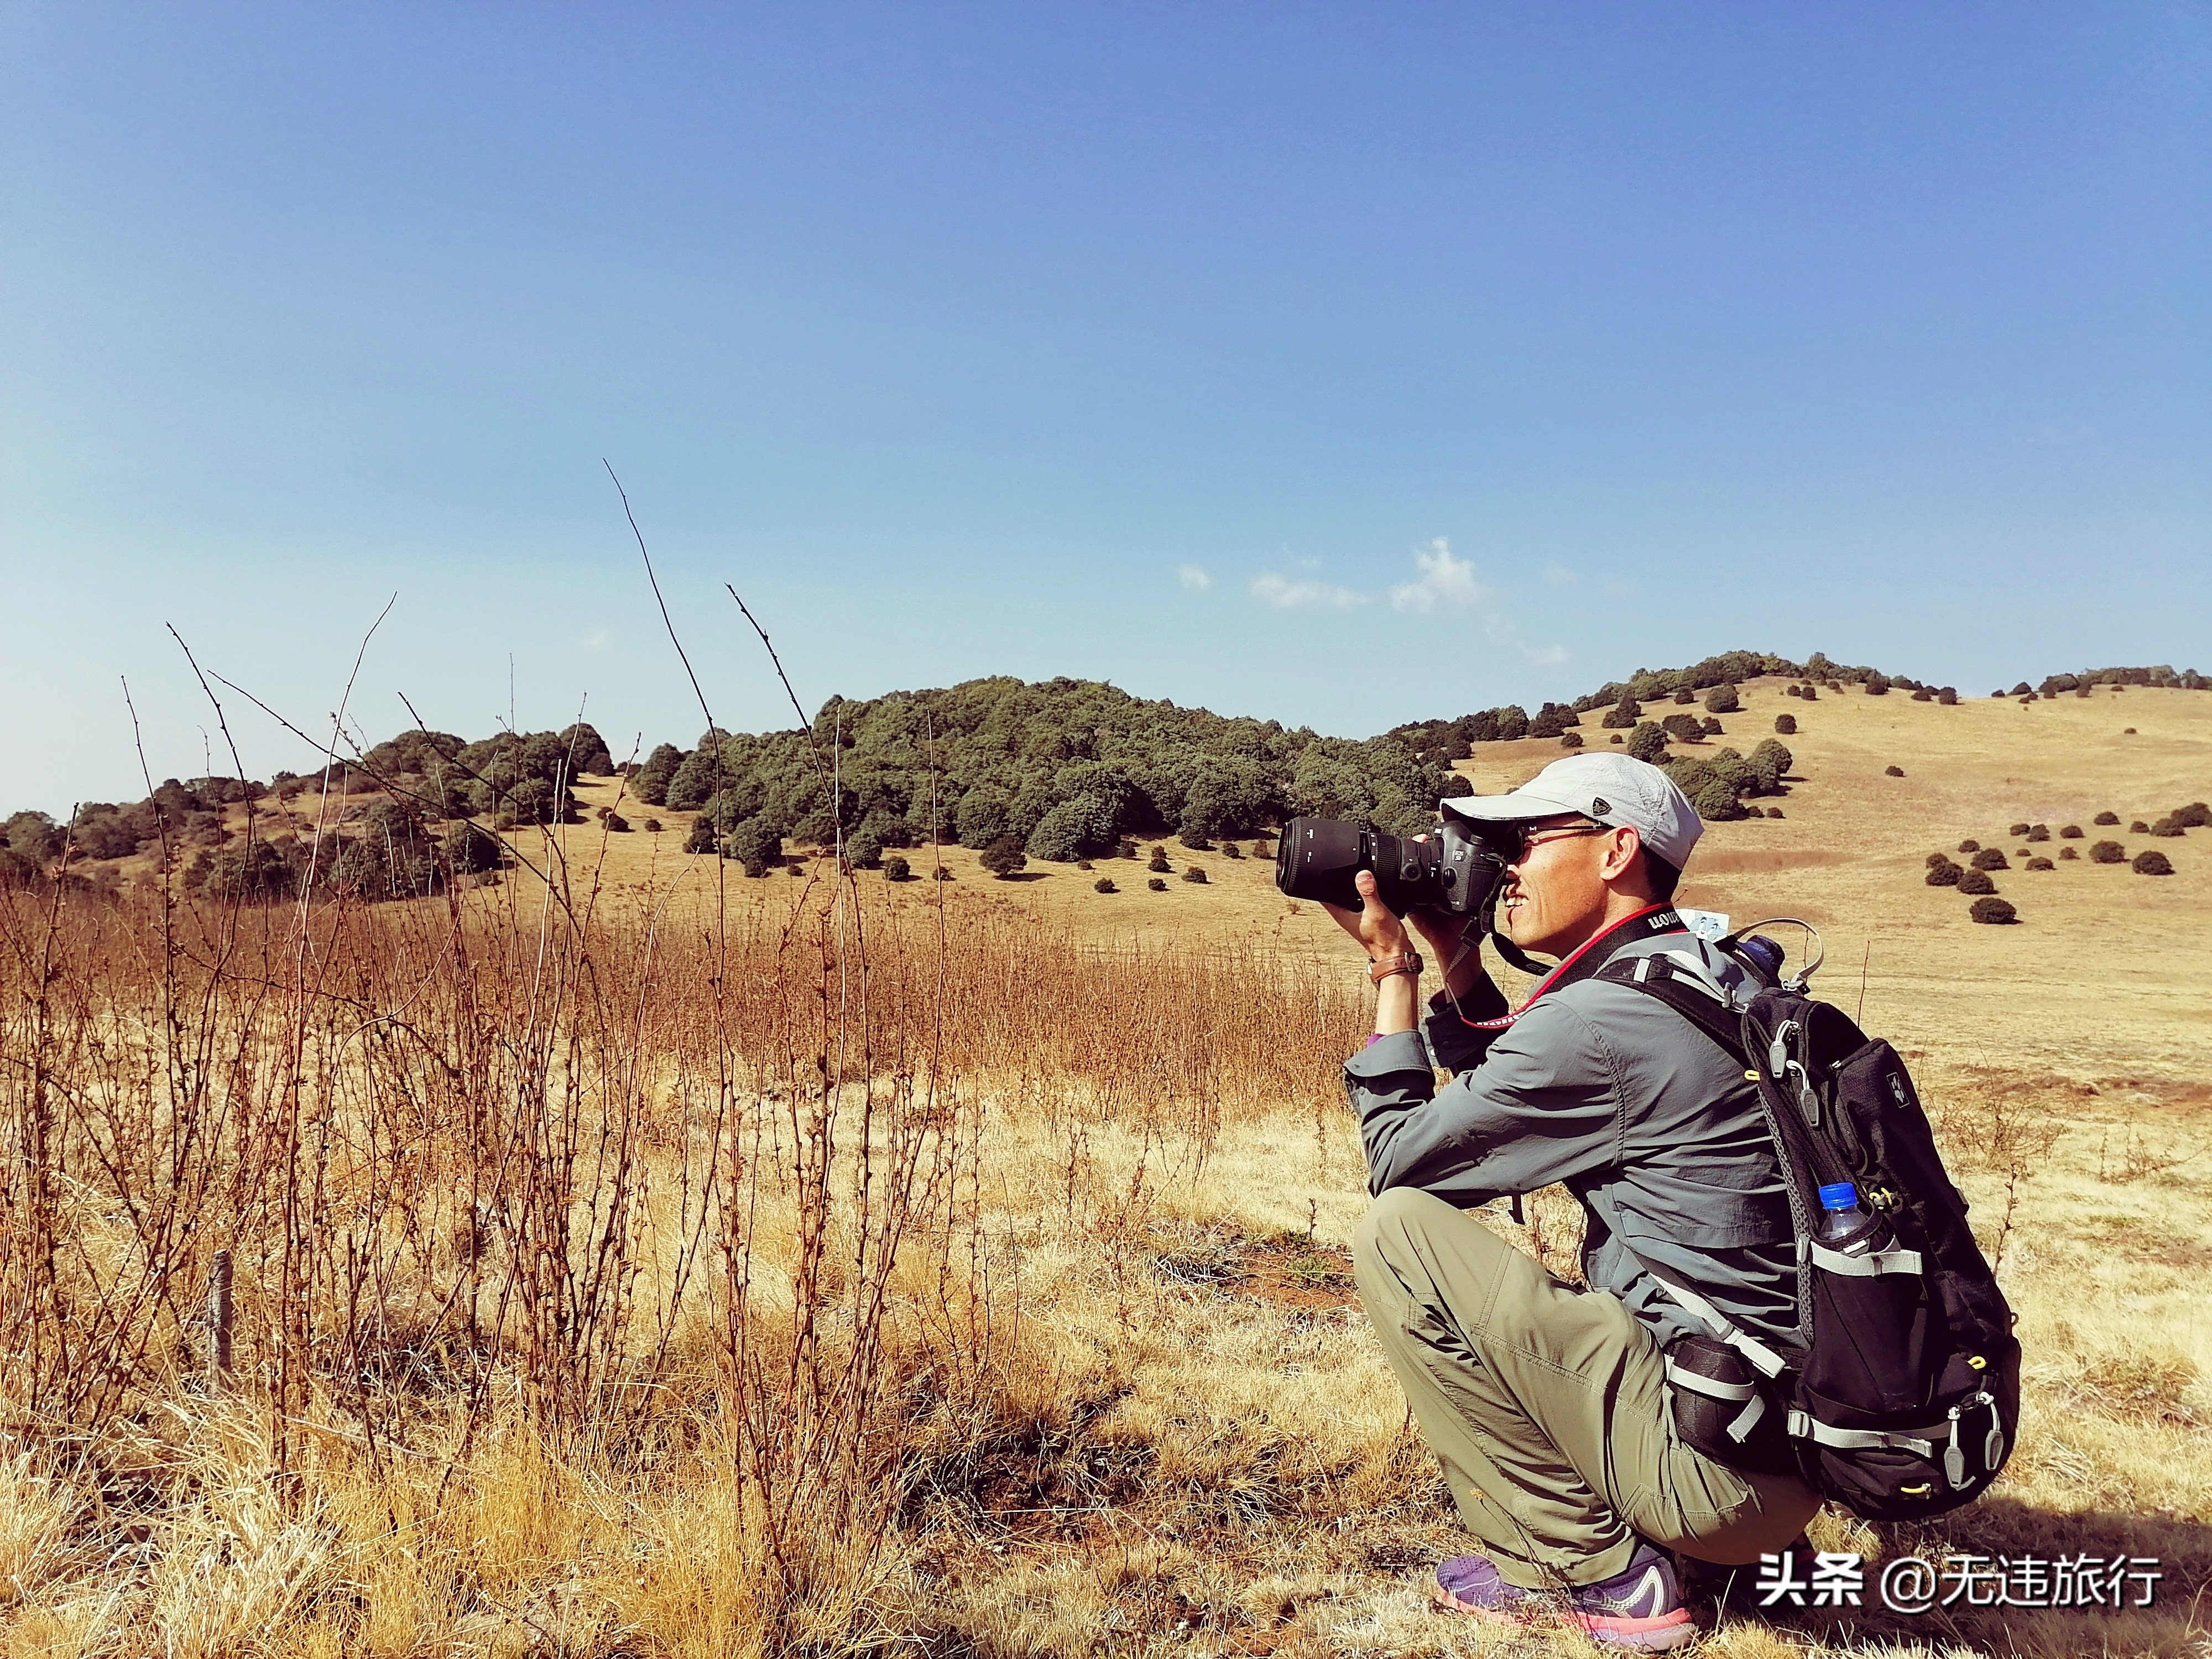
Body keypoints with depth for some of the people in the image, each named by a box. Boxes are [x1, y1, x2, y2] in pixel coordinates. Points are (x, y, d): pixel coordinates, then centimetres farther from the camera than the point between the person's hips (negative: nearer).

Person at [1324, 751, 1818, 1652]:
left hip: (1717, 1463, -10)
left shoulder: (1593, 1021, -19)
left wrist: (1393, 973, 0)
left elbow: (1399, 1161, -7)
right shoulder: (1718, 977, 10)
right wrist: (1456, 960, 13)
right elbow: (1506, 1103, 22)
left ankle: (1594, 1571, 0)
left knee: (1398, 1231, -10)